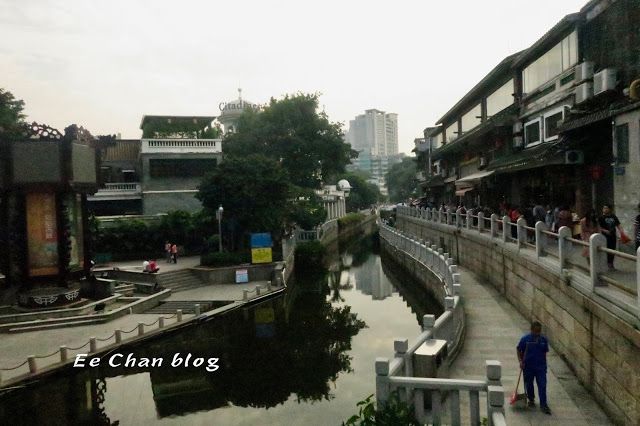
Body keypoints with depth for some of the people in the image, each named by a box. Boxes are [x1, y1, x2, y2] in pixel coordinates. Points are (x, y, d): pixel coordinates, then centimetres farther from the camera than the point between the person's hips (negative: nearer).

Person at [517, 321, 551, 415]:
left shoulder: (544, 340, -3)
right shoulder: (525, 339, -10)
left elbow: (545, 352, 10)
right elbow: (518, 349, 1)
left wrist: (543, 363, 12)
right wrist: (520, 361, -8)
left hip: (541, 367, 1)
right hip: (528, 367, -1)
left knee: (542, 385, -5)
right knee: (529, 385, 13)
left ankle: (543, 405, 2)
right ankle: (531, 400, 36)